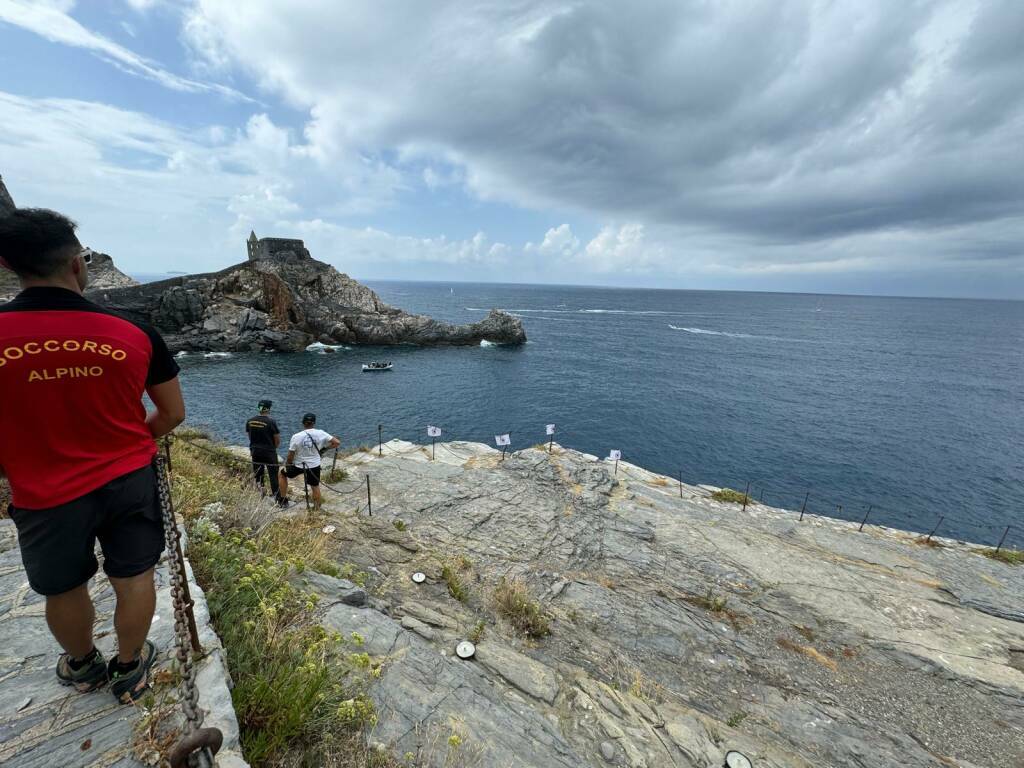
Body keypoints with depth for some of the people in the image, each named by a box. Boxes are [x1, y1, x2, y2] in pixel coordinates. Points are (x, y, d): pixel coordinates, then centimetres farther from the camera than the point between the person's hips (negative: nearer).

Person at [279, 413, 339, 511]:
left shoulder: (296, 437, -17)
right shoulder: (320, 434, -12)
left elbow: (290, 456, -10)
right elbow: (337, 442, -11)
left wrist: (287, 464, 9)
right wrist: (325, 448, 4)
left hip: (298, 466, -1)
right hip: (314, 466, 1)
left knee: (283, 473, 27)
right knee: (315, 487, 16)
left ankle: (284, 499, 33)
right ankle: (317, 509, 23)